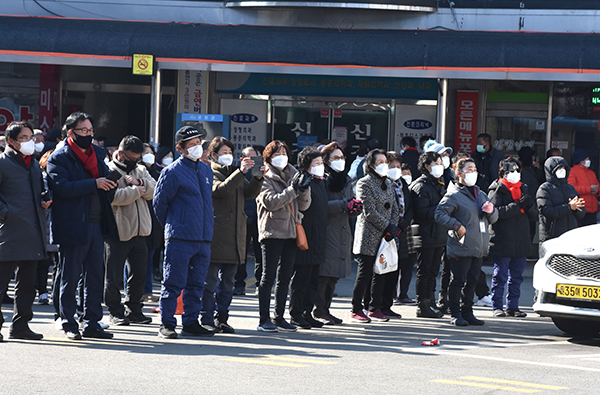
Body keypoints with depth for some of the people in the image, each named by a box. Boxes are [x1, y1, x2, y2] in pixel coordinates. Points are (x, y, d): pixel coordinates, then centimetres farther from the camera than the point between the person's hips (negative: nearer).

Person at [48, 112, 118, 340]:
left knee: (96, 276, 8)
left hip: (96, 225, 6)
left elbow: (105, 181, 23)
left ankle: (92, 323, 15)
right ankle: (69, 324, 9)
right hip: (72, 226, -6)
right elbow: (62, 187, -18)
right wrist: (94, 184, -21)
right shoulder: (59, 158, -5)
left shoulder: (98, 154, 16)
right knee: (70, 278, 1)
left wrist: (112, 185, -1)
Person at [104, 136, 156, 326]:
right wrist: (136, 191, -12)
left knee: (139, 273, 11)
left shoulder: (141, 170, 15)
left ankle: (133, 310, 21)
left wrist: (139, 182, -14)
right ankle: (115, 312, 9)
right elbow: (112, 196, -22)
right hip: (117, 232, -6)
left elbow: (153, 191, 3)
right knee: (114, 276, -2)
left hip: (139, 232, 6)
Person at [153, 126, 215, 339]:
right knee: (173, 283, -4)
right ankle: (167, 324, 1)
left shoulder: (206, 170, 14)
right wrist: (171, 226, 5)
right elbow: (159, 202, -2)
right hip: (179, 239, -6)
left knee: (196, 284, 10)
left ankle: (191, 322, 18)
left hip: (203, 238, 6)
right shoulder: (172, 172, -7)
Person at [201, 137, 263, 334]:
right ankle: (206, 319, -2)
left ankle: (222, 319, 15)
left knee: (227, 281, 9)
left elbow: (250, 193, 9)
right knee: (210, 281, -5)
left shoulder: (235, 174, 21)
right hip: (216, 234, -7)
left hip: (234, 236, 7)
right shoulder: (210, 173, -1)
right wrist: (240, 172, -28)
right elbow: (221, 189, -20)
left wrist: (257, 178, -9)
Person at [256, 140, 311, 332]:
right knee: (269, 276, -5)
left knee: (285, 277, 8)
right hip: (272, 232, -6)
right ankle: (264, 320, -3)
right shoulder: (265, 178, -1)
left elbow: (303, 206, 10)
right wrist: (293, 190, -17)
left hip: (290, 232, 6)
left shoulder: (293, 175, 15)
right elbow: (271, 202, -15)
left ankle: (279, 318, 15)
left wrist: (304, 190, -9)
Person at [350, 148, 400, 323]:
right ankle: (356, 310, 0)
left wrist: (393, 226, -3)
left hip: (384, 237, 7)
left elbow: (394, 207, 15)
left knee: (380, 273, 8)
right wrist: (387, 227, -14)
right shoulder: (364, 183, -7)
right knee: (365, 273, -6)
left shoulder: (387, 183, 16)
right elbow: (369, 211, -14)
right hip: (369, 236, -7)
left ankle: (375, 308, 16)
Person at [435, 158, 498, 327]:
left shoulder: (480, 194, 19)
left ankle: (467, 313, 18)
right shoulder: (454, 195, -4)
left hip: (479, 248, 7)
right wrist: (457, 226, -19)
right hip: (461, 248, -7)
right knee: (458, 281, -4)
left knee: (472, 281, 11)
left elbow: (494, 218, 22)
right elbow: (440, 214, -12)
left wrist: (491, 211, 0)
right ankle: (456, 314, 1)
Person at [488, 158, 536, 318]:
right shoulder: (497, 190, -4)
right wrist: (518, 205, -23)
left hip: (521, 243, 6)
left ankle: (512, 306, 17)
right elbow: (496, 212, -18)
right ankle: (497, 307, 5)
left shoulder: (523, 189, 16)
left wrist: (529, 204, -9)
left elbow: (534, 214, 13)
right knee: (500, 276, -1)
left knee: (516, 277, 10)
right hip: (502, 243, -6)